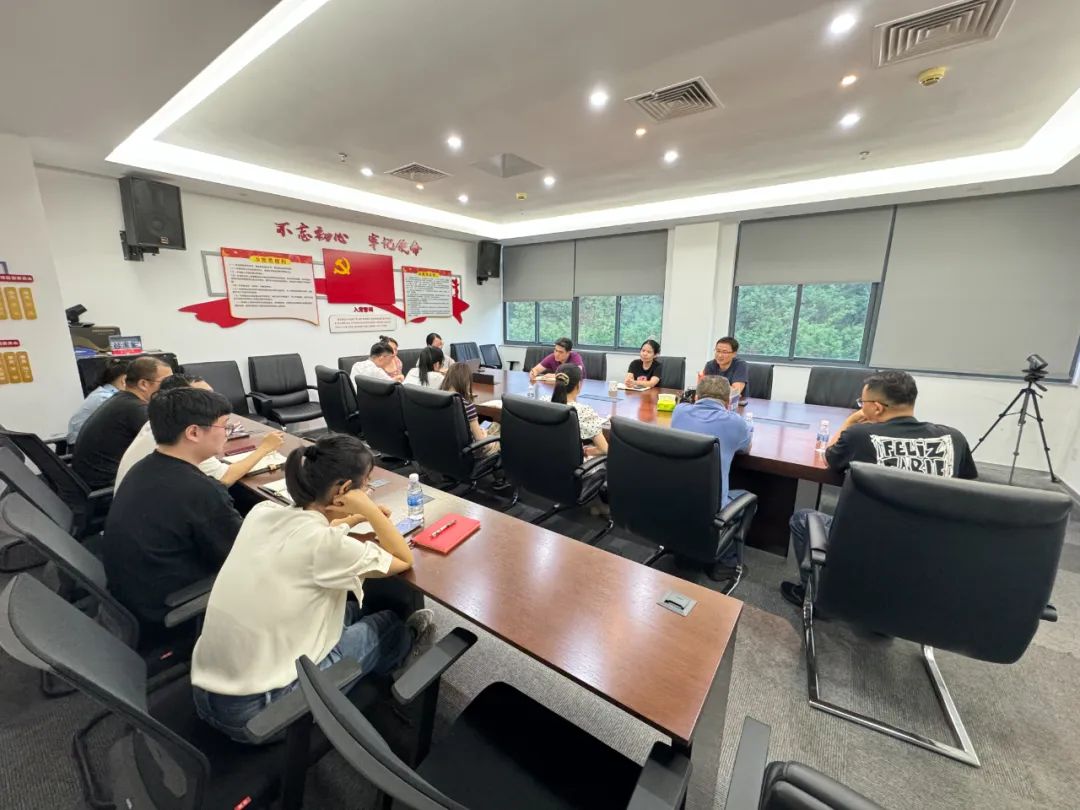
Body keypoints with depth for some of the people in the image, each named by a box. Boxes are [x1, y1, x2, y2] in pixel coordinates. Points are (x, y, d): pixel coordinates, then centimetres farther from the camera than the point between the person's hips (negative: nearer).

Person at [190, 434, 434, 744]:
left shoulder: (262, 513, -6)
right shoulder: (325, 544, -27)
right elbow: (404, 560, -10)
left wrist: (357, 518, 19)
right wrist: (369, 509, -16)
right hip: (257, 712, -7)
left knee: (349, 611, 20)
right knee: (388, 623, 12)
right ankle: (405, 642, 43)